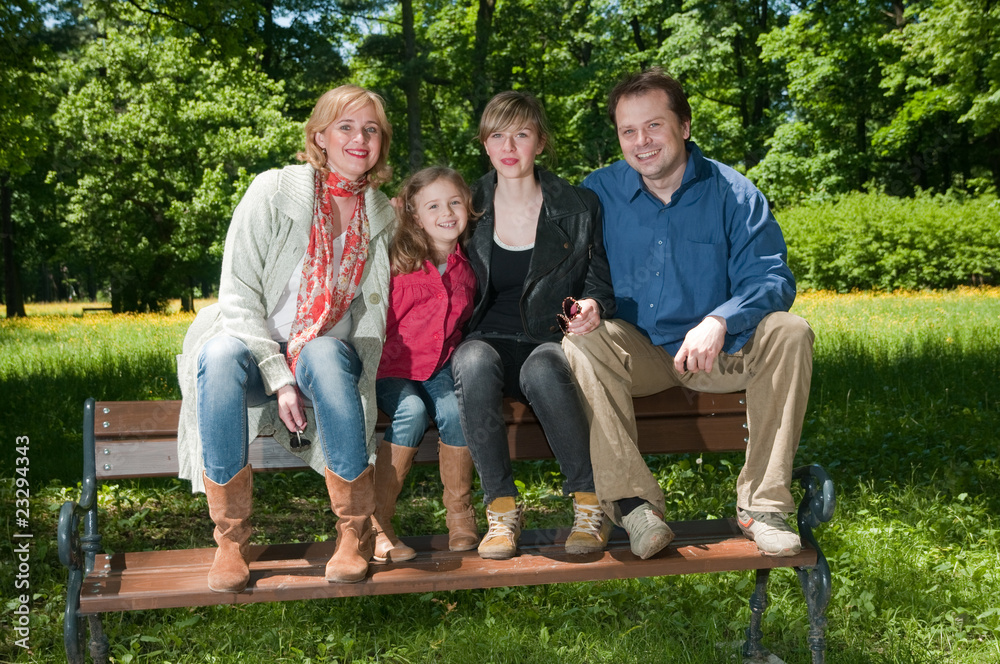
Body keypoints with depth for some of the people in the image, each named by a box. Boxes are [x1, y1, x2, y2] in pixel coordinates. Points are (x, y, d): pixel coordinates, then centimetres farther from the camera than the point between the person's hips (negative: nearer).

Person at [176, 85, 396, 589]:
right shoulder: (274, 192, -5)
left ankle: (355, 532, -25)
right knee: (221, 354, -37)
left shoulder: (384, 216, 7)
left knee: (325, 355, -36)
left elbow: (372, 315, 12)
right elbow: (238, 299, -9)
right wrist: (278, 377, -20)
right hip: (256, 344, -1)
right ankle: (230, 538, -28)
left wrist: (361, 374, -8)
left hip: (330, 354, 2)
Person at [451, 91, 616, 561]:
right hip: (490, 339, 1)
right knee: (473, 361, -35)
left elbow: (601, 283, 9)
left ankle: (590, 503, -21)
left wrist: (593, 305, -13)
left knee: (541, 369, -37)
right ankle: (501, 508, -25)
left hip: (553, 342, -1)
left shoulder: (579, 207, 4)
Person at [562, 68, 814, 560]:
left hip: (718, 353, 0)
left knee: (789, 333, -26)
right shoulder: (598, 192, 3)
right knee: (580, 341, -30)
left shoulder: (732, 193, -2)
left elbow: (770, 279, -10)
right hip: (637, 354, 0)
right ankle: (631, 501, -33)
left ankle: (762, 502, -22)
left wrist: (720, 322, -30)